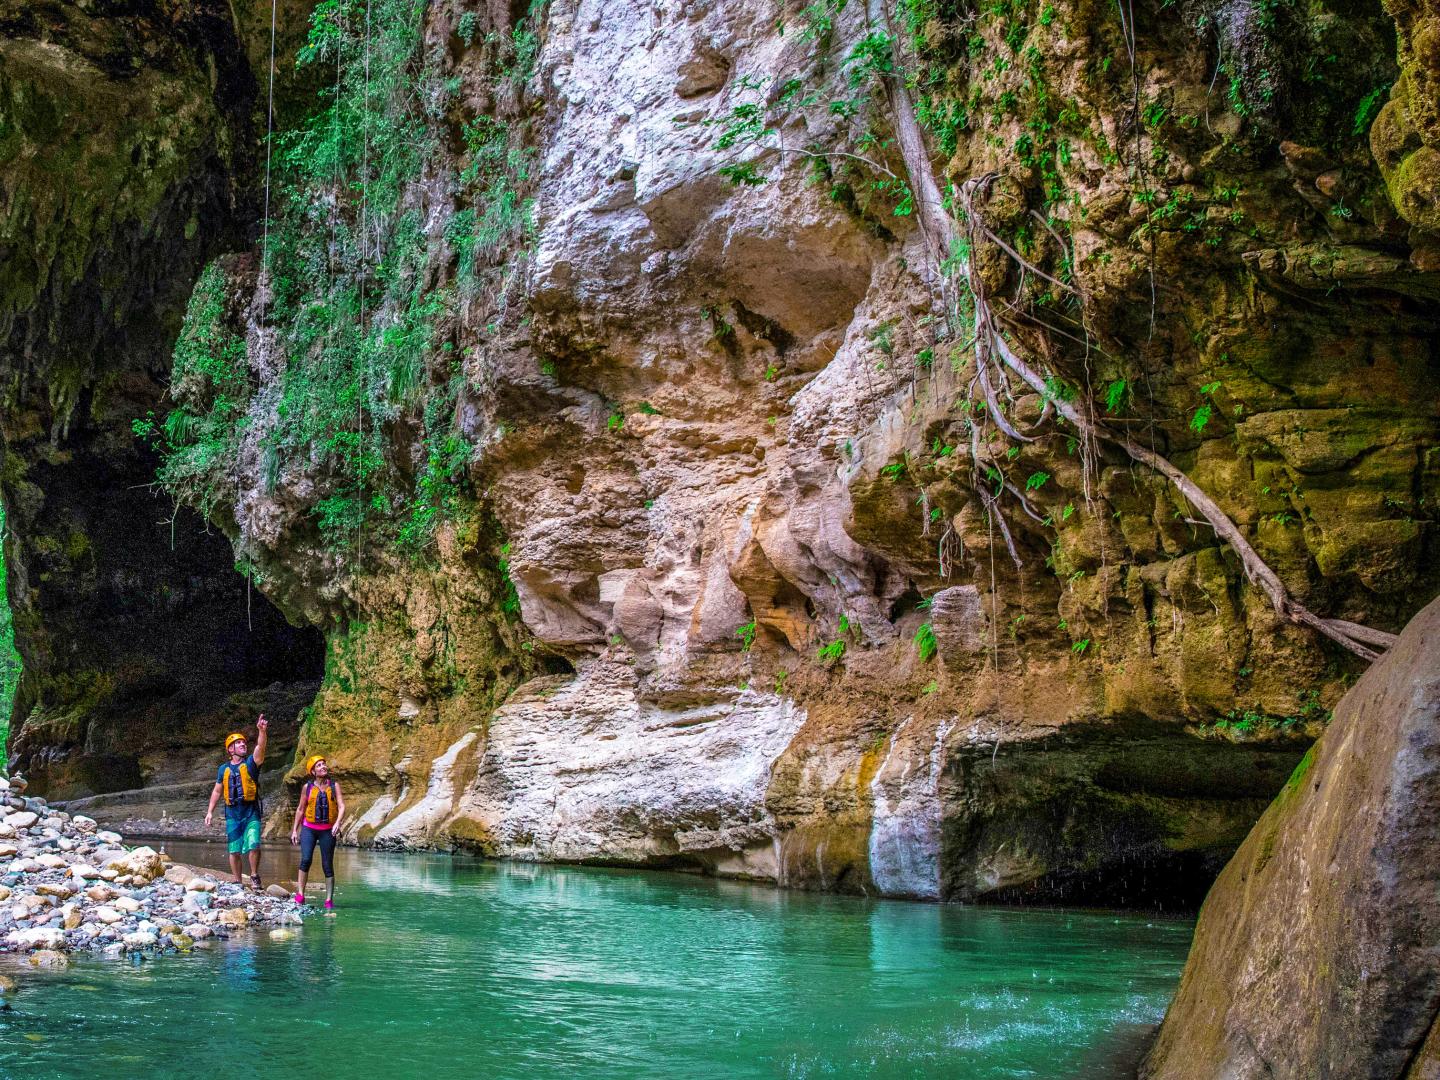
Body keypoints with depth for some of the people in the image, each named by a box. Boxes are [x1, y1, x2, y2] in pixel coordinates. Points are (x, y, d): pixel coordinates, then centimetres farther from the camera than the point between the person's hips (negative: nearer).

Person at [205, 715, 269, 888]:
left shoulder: (251, 763, 1)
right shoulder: (224, 769, 10)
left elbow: (260, 748, -18)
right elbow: (217, 792, 17)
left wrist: (262, 731, -35)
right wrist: (210, 812, 12)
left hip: (251, 813, -3)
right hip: (232, 814, 3)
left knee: (254, 846, -16)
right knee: (234, 851, 5)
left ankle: (254, 876, 3)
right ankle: (237, 882, 15)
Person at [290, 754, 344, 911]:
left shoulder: (334, 785, 2)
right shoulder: (307, 787, 4)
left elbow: (341, 805, -6)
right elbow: (300, 809, 12)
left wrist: (338, 822, -23)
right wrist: (294, 830, 10)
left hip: (327, 830, 0)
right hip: (309, 828, 0)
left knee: (327, 865, 2)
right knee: (306, 859, -19)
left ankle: (329, 900, 7)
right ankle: (300, 894, -9)